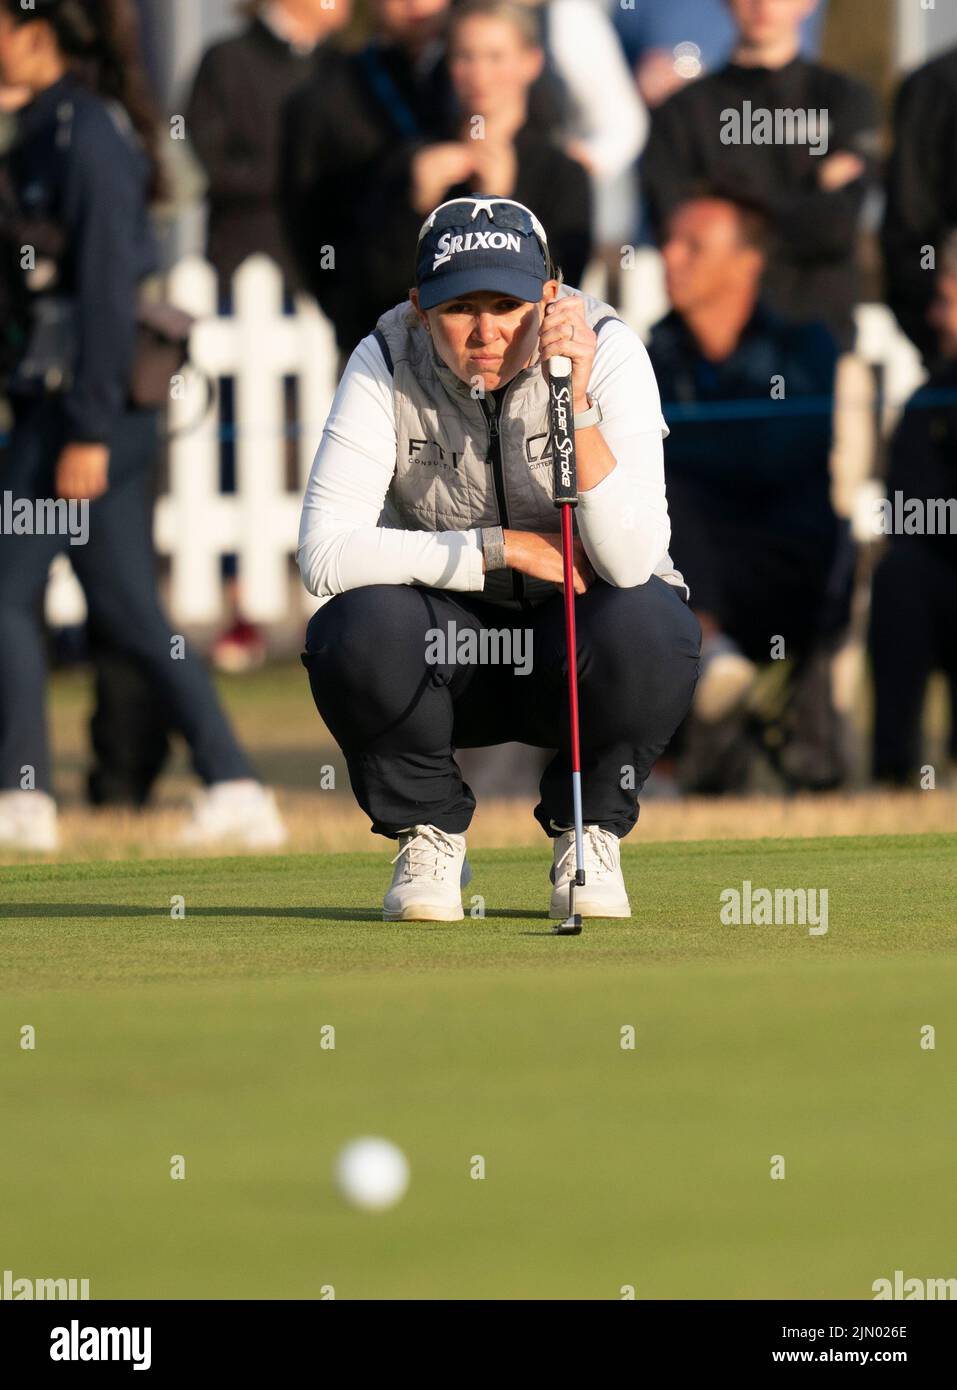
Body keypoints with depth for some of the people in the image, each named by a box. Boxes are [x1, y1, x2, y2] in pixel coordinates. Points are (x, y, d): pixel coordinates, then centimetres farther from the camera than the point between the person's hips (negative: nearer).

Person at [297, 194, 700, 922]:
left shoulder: (606, 350, -18)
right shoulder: (388, 363, -16)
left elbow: (631, 561, -27)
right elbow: (324, 553, -24)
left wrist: (576, 404, -35)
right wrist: (500, 550, -26)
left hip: (577, 646, 0)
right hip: (448, 639, 0)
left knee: (647, 625, -33)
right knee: (357, 626, -31)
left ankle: (590, 833, -3)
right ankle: (429, 834, -2)